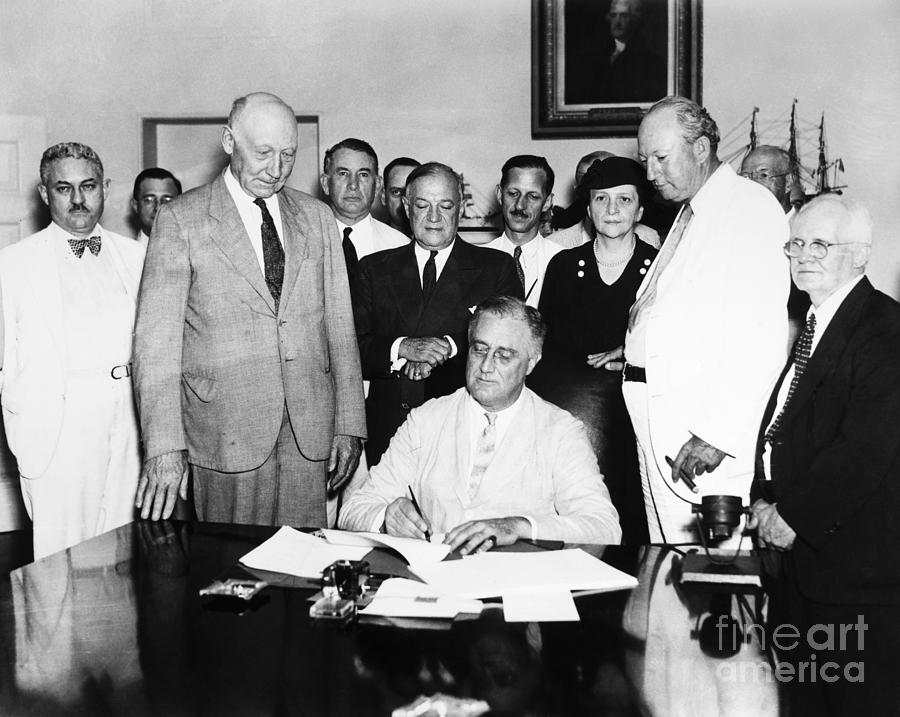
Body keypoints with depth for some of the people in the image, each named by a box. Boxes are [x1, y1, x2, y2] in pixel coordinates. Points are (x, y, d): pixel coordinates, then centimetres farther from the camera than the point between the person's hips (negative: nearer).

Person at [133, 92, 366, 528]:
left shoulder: (316, 218, 11)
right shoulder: (181, 219, -1)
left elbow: (339, 325, 12)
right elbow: (157, 339, -7)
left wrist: (348, 426, 6)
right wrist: (164, 446, -15)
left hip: (309, 428, 3)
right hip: (227, 433, -3)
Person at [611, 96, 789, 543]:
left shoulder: (750, 208, -10)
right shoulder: (690, 214, 19)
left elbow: (762, 337, -19)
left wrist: (716, 432, -22)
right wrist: (638, 352, 11)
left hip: (702, 429, -8)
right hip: (657, 422, 9)